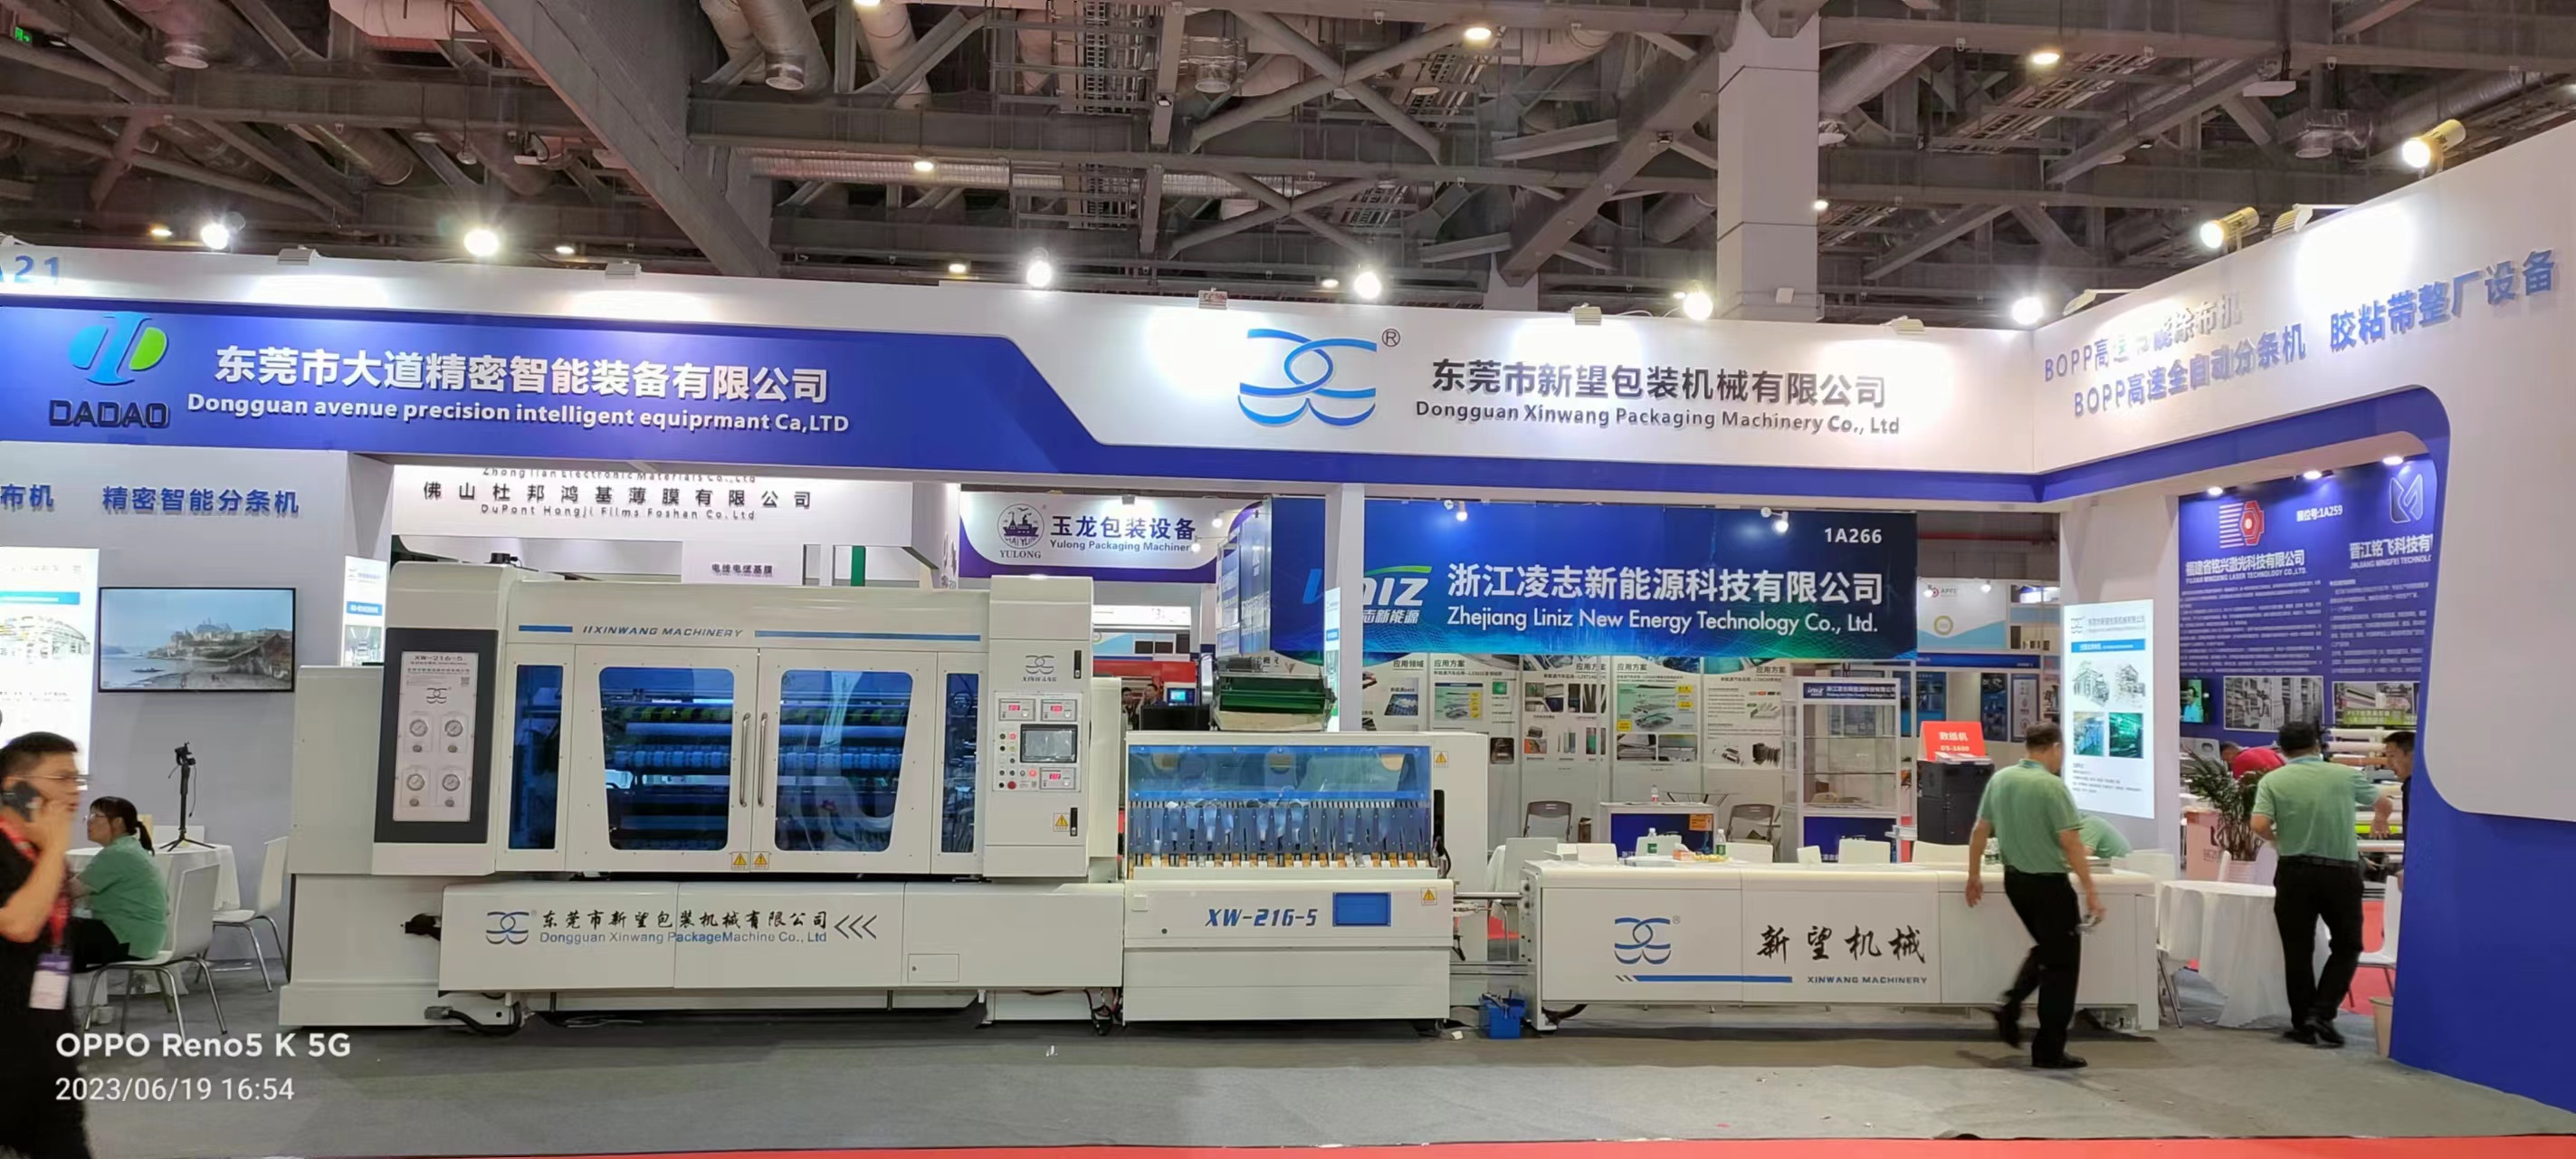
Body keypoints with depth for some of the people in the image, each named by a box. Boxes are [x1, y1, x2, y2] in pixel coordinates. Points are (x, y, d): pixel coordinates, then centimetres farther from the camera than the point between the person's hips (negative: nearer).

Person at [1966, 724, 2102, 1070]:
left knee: (2045, 949, 26)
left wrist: (1974, 875, 19)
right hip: (2049, 884, -7)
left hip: (2015, 880, 7)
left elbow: (1980, 830, 9)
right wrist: (2091, 891, -14)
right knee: (2062, 963, 4)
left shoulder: (2000, 779, 3)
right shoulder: (2052, 786, -17)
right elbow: (2071, 843, -20)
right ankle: (2049, 1050, 6)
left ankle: (2010, 1008, 13)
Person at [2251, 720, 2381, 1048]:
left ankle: (2303, 1024, 13)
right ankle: (2321, 1014, 2)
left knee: (2297, 951, 9)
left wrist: (2279, 839, 8)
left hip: (2295, 871, 0)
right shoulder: (2345, 775, 2)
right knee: (2346, 946, 14)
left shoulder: (2273, 780, -2)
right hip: (2341, 871, 0)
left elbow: (2260, 826, -14)